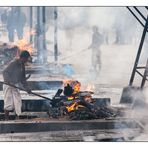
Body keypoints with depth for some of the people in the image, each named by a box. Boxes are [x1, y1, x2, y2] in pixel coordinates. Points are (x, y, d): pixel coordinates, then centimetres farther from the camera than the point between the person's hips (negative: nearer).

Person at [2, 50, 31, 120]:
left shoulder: (22, 65, 9)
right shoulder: (13, 63, -16)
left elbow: (23, 78, 16)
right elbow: (5, 72, -20)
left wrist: (27, 88, 12)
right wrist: (9, 82, -28)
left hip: (16, 86, 8)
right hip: (9, 86, -8)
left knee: (18, 103, 5)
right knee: (9, 103, -5)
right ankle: (6, 119, 5)